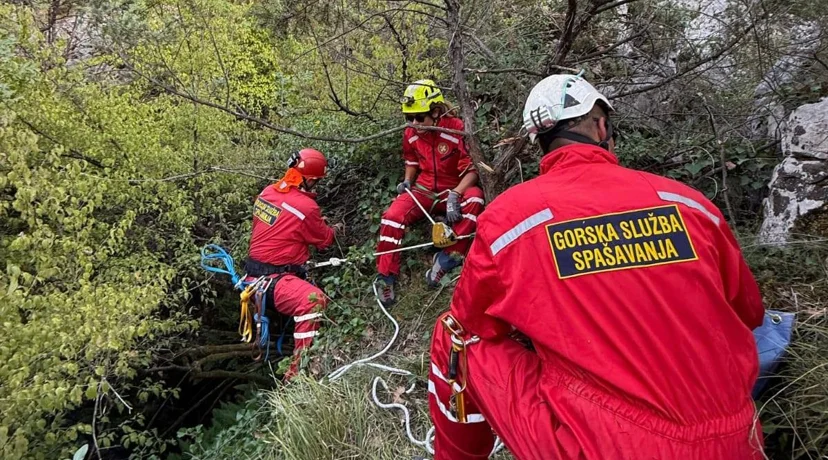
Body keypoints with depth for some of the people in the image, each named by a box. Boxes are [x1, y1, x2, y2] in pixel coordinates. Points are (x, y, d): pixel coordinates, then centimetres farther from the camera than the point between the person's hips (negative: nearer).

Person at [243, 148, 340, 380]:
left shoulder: (268, 191, 3)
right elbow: (325, 240, -2)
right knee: (314, 300, -30)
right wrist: (333, 229, 19)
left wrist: (318, 223, 17)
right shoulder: (306, 207, -19)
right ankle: (297, 372, -31)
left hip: (253, 272, 9)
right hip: (272, 280, -9)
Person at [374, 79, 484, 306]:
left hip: (454, 190, -3)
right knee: (392, 216, -22)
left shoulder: (456, 129, -18)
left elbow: (472, 170, -16)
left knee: (474, 198, -36)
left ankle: (448, 258, -31)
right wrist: (407, 181, -3)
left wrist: (455, 195, -31)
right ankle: (385, 277, -10)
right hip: (423, 190, 3)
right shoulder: (410, 135, -2)